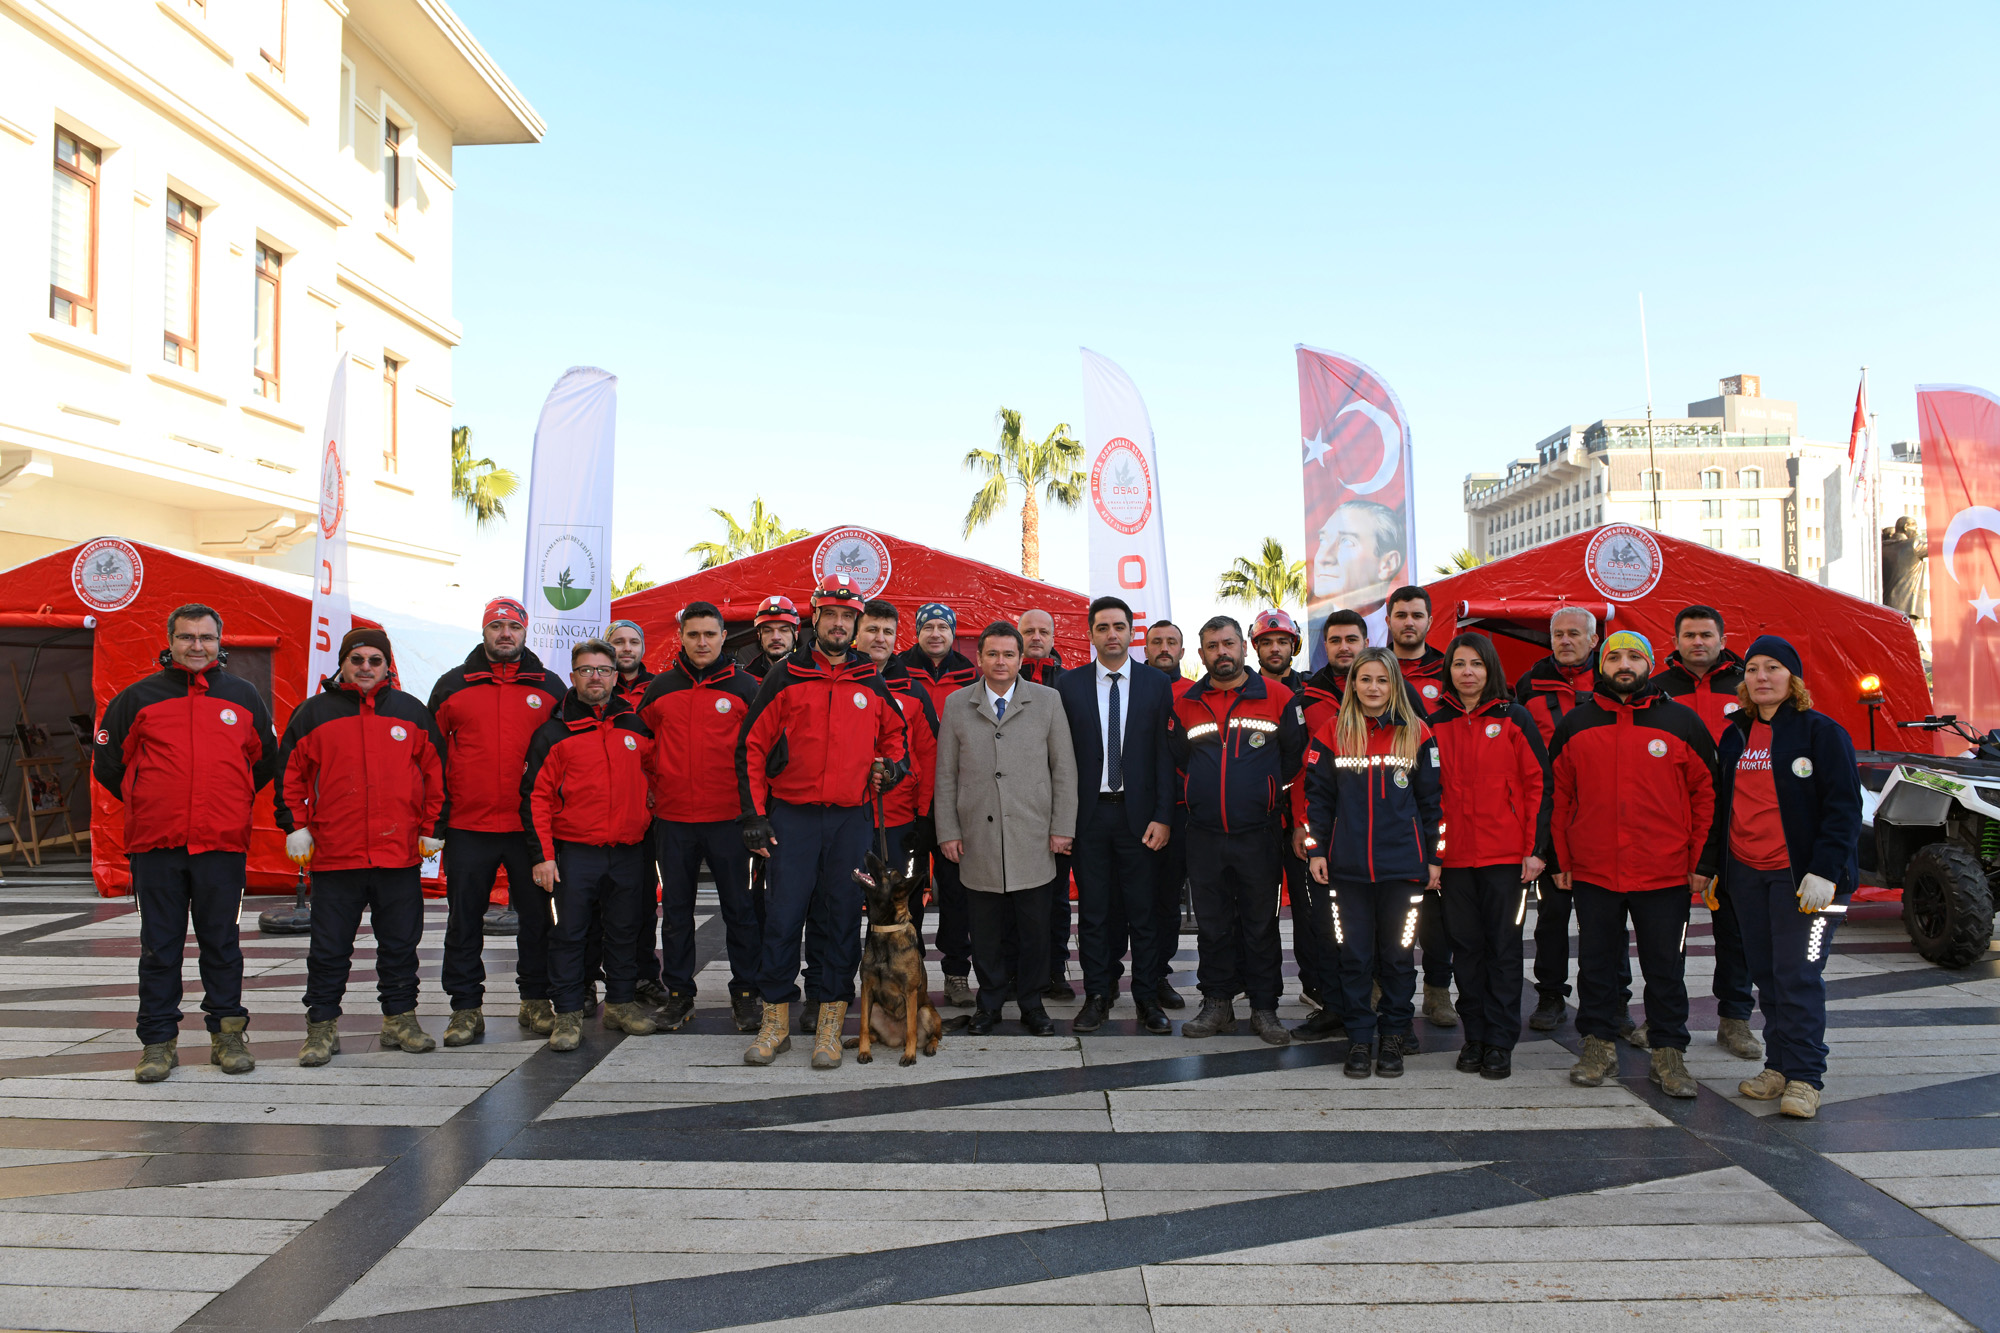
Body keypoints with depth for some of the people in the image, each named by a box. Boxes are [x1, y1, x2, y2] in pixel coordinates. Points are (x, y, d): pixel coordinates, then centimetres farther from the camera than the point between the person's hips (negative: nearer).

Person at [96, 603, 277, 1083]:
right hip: (155, 845, 0)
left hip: (223, 845, 0)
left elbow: (267, 760, 19)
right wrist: (146, 805, 12)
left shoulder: (243, 696, 8)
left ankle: (228, 1035, 15)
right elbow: (106, 762, 12)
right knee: (159, 947, 5)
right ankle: (158, 1042, 13)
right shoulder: (138, 697, 5)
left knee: (221, 944, 7)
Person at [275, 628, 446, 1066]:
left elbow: (436, 771, 10)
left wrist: (434, 828, 6)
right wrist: (295, 826, 2)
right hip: (333, 853, -1)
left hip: (399, 853, 1)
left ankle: (400, 1020, 21)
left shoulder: (411, 712, 8)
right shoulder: (314, 713, 5)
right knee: (329, 947, 5)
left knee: (400, 943, 9)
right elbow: (290, 774, 8)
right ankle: (322, 1027, 15)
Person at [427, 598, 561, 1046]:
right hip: (467, 825, 0)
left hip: (531, 826, 0)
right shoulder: (452, 686, 6)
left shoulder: (550, 688, 7)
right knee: (464, 920, 5)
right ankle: (466, 1008, 14)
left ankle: (536, 1000, 21)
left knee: (537, 917, 7)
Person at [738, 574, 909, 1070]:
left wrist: (891, 765, 1)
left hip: (852, 820, 2)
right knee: (782, 918, -1)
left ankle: (830, 1027, 13)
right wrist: (753, 815, -2)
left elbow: (895, 733, 24)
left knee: (842, 921, 4)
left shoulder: (872, 681, 9)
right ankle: (775, 1023, 12)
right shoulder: (785, 676, 3)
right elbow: (751, 746, 3)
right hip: (792, 818, -1)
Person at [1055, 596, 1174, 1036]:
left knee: (1144, 910, 4)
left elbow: (1166, 755, 1)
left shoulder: (1157, 685, 3)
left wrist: (1163, 816, -7)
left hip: (1138, 815, 0)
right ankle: (1097, 996, 17)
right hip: (1088, 814, 1)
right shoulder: (1069, 685, 4)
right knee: (1093, 911, 7)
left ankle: (1148, 999, 15)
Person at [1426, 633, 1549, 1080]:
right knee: (1466, 945, 8)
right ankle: (1474, 1036, 18)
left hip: (1506, 854, -2)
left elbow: (1538, 783, -1)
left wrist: (1535, 849, -6)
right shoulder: (1436, 725, 7)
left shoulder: (1514, 719, 0)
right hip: (1455, 854, 3)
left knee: (1503, 945, 1)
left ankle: (1500, 1043, 9)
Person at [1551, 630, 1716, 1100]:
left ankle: (1668, 1052, 17)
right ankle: (1598, 1045, 22)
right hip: (1592, 871, 1)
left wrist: (1700, 862, -1)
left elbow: (1705, 792, 4)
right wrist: (1560, 860, 5)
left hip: (1665, 873, -1)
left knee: (1665, 967, 6)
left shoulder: (1682, 721, 1)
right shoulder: (1575, 724, 5)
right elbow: (1560, 795, 9)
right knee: (1597, 962, 10)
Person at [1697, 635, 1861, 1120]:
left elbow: (1843, 807, -9)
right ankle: (1778, 1067, 20)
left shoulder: (1821, 732, -4)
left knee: (1798, 975, -6)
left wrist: (1825, 871, -17)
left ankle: (1804, 1077, 2)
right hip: (1746, 875, 6)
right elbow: (1720, 805, 18)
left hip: (1800, 876, -5)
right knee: (1766, 975, 10)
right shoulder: (1735, 735, 14)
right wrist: (1709, 866, 15)